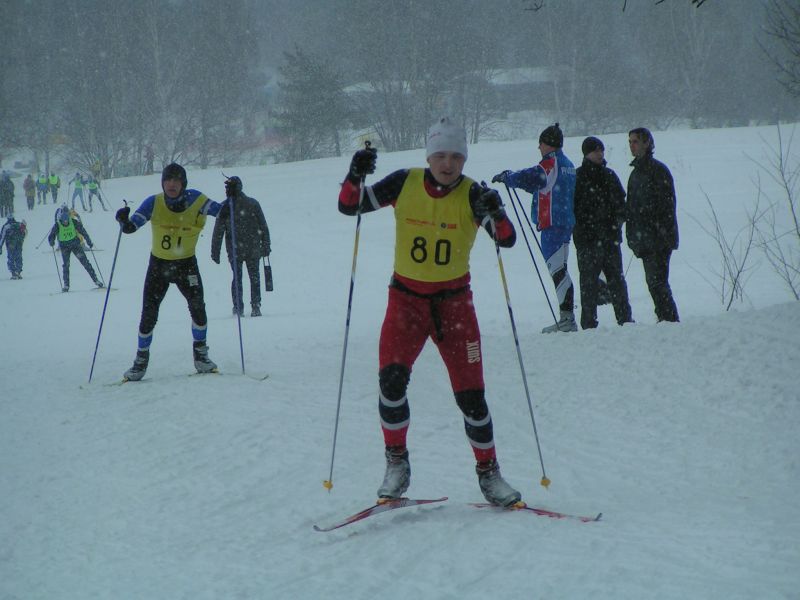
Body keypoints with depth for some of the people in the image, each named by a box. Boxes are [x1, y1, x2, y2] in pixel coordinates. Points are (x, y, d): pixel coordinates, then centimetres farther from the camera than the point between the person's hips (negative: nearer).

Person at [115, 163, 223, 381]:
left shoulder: (195, 200, -14)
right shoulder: (154, 203, -14)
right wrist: (124, 221, -41)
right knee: (149, 314, -3)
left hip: (186, 264, 0)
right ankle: (141, 359, 16)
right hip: (159, 264, 1)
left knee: (197, 306, -17)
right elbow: (131, 227, -19)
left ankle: (200, 353, 5)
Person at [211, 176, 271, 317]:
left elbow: (218, 232, -5)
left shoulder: (224, 207, -6)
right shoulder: (253, 203, -2)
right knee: (254, 277, 11)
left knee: (237, 277, 12)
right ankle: (255, 307, 4)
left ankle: (238, 307, 5)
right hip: (253, 249, 1)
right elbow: (263, 227, 0)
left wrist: (215, 252, 1)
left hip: (234, 250, -1)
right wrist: (266, 246, 7)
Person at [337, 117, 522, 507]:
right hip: (406, 296, 0)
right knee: (391, 378, -19)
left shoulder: (471, 195, -8)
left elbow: (507, 240, -16)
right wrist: (355, 178, -23)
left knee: (470, 392, -3)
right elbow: (348, 207, -4)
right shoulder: (404, 184, -6)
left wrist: (495, 215, -36)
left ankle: (488, 472, 14)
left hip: (454, 299, 0)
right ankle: (396, 462, -1)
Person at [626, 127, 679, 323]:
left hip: (659, 239, -8)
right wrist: (632, 235, 14)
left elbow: (668, 204, -12)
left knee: (657, 281, -12)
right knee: (653, 281, 8)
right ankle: (666, 320, 12)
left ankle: (670, 320, -10)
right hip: (644, 239, 8)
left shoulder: (658, 170, -7)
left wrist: (663, 232, -18)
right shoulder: (636, 172, 18)